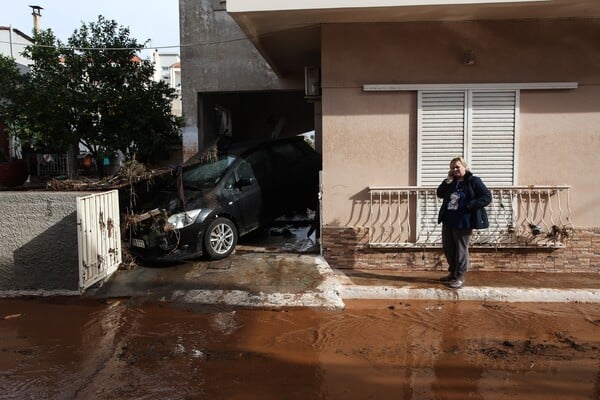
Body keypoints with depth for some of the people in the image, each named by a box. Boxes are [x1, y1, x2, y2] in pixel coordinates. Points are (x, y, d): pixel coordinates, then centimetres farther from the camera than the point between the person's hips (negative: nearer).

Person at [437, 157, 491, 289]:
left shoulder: (473, 181, -7)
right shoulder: (451, 182, 13)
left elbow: (487, 197, -13)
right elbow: (440, 194, 11)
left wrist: (468, 206, -21)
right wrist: (447, 180, 0)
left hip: (463, 222, -7)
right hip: (448, 221, 8)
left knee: (461, 249, -1)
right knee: (447, 248, 14)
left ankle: (460, 277, 10)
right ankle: (452, 272, 30)